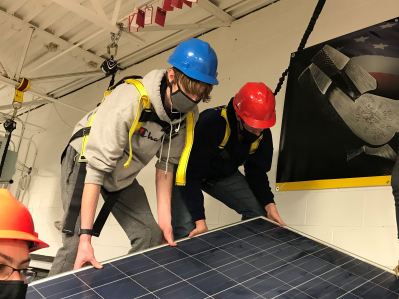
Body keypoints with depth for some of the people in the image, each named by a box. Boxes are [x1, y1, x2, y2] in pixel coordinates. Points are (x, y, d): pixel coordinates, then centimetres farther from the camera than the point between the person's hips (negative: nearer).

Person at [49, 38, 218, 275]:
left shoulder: (188, 115, -15)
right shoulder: (129, 101, -35)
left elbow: (166, 164, -4)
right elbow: (96, 168, -34)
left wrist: (165, 217, -7)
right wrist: (85, 236, -35)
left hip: (123, 176, 6)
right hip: (84, 162, -5)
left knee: (152, 237, 0)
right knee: (76, 243, -13)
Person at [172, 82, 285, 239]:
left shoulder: (263, 133, -17)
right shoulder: (211, 122, -38)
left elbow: (257, 171, -2)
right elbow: (191, 173, -34)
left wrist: (269, 205, -16)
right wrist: (200, 220, -35)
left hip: (224, 174, 6)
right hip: (187, 173, -5)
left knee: (259, 212, -4)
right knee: (187, 230, -22)